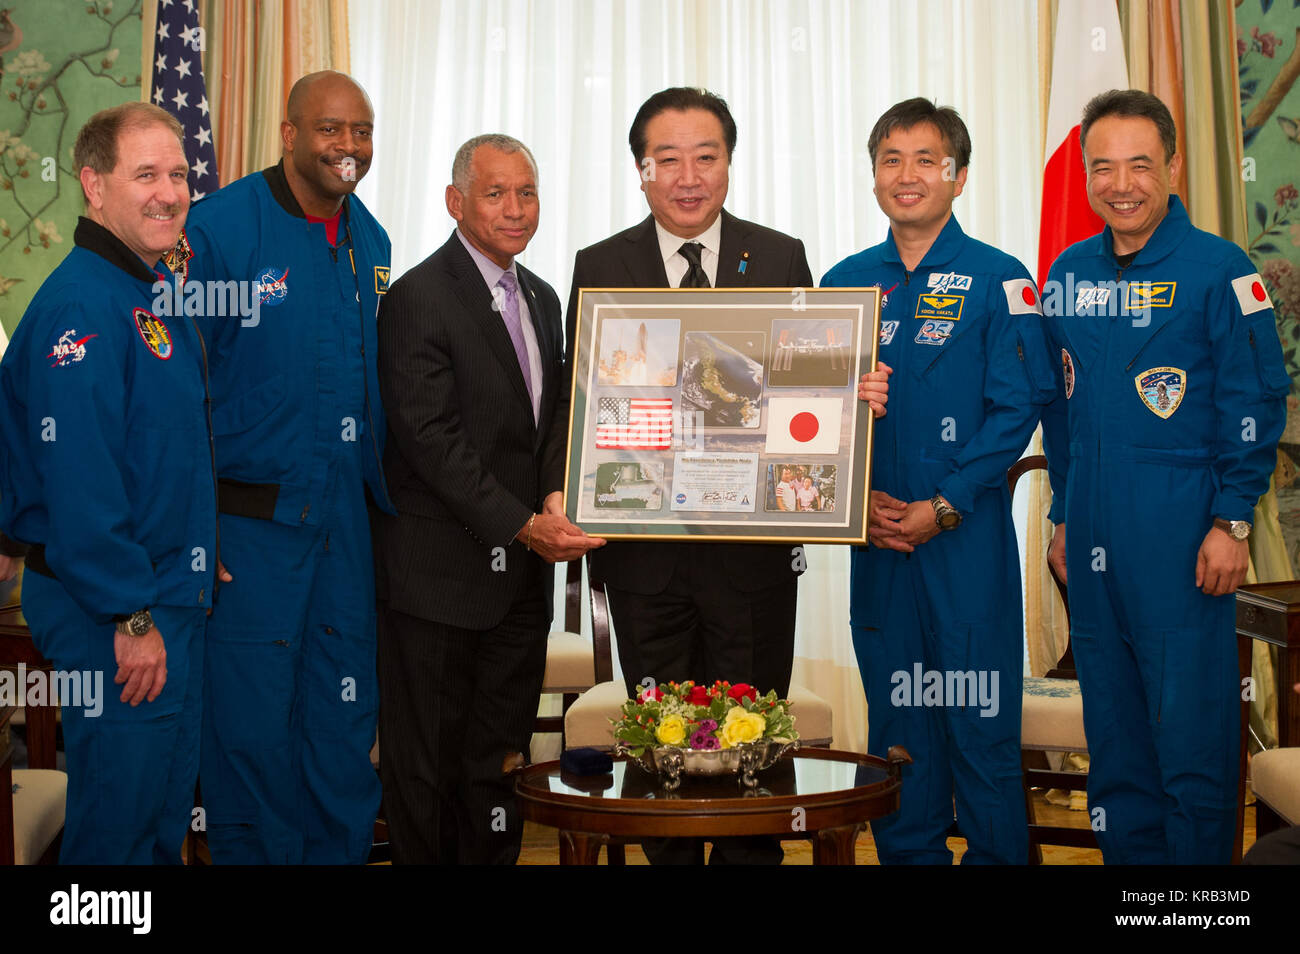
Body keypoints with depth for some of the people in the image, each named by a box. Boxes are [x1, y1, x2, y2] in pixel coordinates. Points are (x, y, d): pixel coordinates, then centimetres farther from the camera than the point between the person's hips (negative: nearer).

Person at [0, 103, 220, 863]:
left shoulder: (160, 291, 11)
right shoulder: (80, 308, -19)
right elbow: (78, 481, -24)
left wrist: (197, 563, 15)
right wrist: (130, 616, -22)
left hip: (174, 597, 9)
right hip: (114, 619, -9)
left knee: (170, 800, 20)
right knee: (119, 813, 3)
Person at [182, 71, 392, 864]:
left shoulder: (370, 241, 9)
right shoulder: (216, 229, -11)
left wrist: (380, 486, 13)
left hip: (344, 515, 6)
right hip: (250, 521, -6)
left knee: (346, 705, 14)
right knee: (252, 717, 4)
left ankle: (342, 849, 30)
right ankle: (255, 853, 23)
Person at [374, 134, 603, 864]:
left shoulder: (542, 299, 14)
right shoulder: (420, 298, -10)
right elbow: (431, 440, -16)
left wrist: (557, 498, -6)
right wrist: (523, 525, -19)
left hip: (523, 573, 7)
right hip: (440, 576, -7)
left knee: (501, 760, 14)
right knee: (427, 763, 5)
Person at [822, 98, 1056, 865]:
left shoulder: (998, 279, -2)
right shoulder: (846, 282, 9)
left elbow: (1018, 406, -7)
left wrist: (944, 506, -13)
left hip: (968, 534, -3)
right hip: (877, 533, 4)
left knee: (981, 717, 1)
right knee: (894, 716, 12)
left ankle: (996, 853, 17)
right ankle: (908, 851, 25)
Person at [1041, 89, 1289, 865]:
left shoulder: (1218, 269, -6)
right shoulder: (1069, 274, 10)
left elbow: (1255, 402, -7)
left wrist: (1232, 521, -11)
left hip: (1180, 531, -5)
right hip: (1094, 532, 5)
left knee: (1190, 721, 0)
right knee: (1112, 724, 13)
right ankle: (1129, 851, 27)